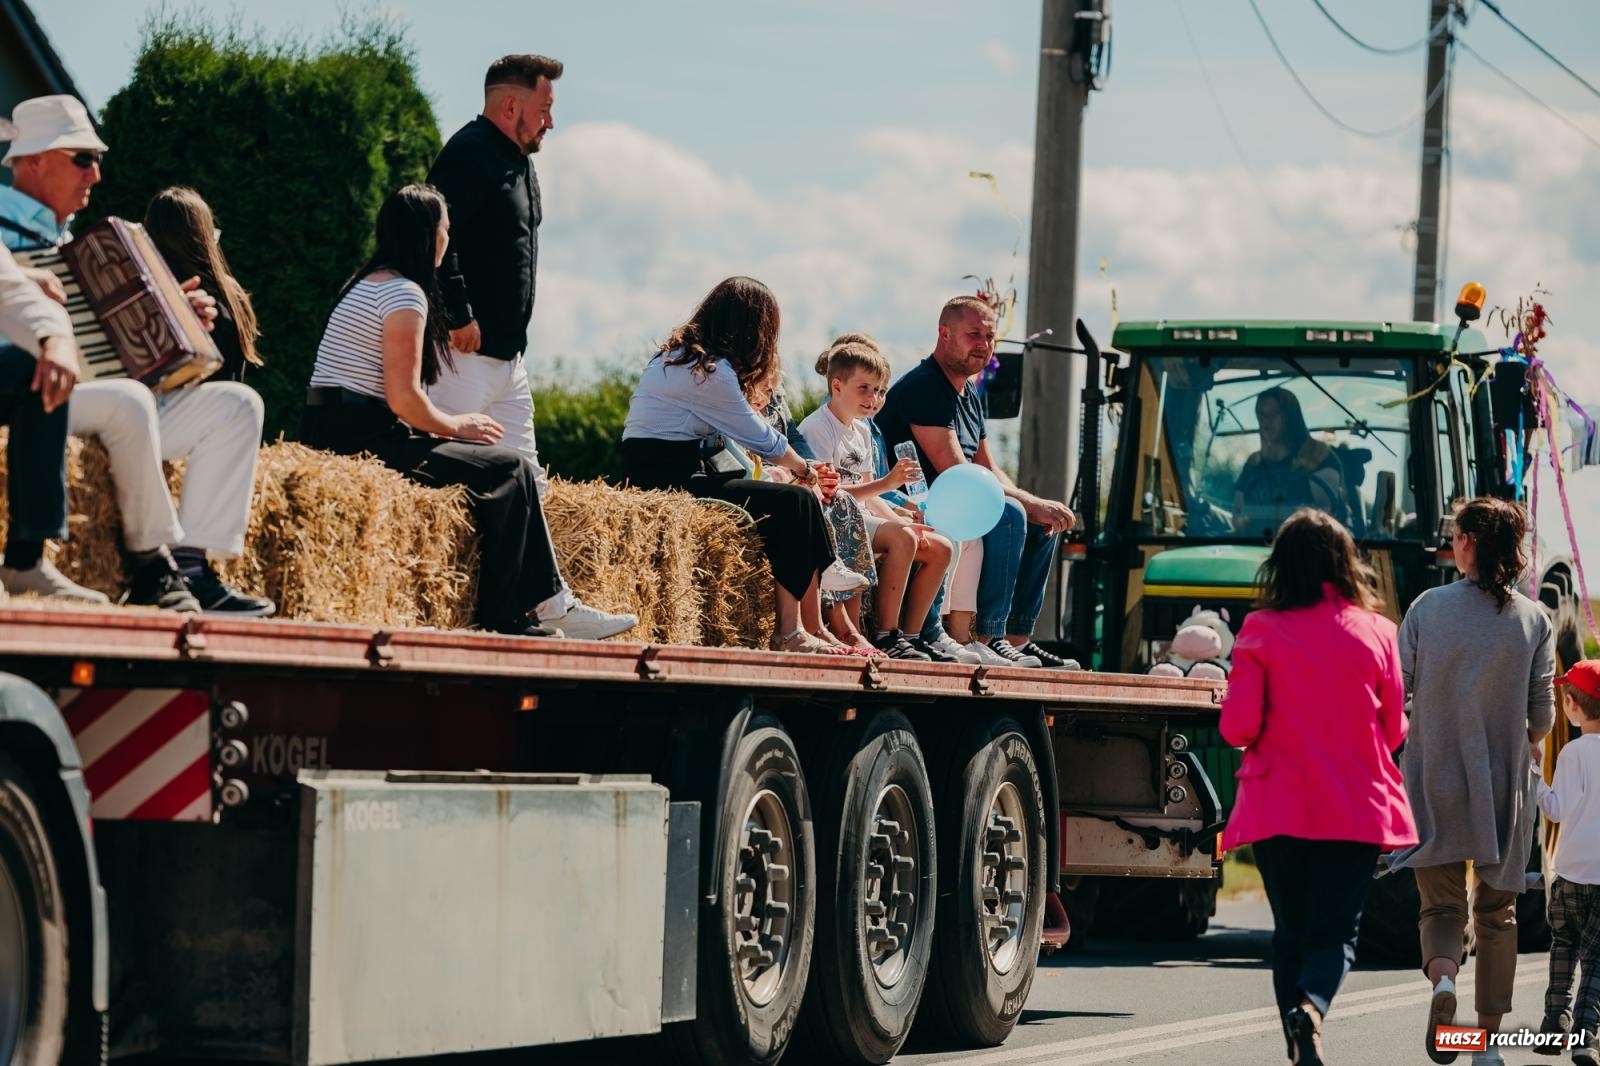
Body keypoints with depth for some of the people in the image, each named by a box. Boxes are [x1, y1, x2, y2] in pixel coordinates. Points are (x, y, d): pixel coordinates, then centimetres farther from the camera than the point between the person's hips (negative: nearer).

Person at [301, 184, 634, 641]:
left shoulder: (368, 283, 20)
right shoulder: (404, 294, -12)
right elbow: (403, 398, -19)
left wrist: (446, 426, 11)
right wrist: (455, 426, -1)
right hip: (365, 438, -10)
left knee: (506, 468, 13)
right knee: (510, 469, -7)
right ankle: (507, 617, -4)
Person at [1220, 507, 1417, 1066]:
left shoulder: (1261, 632, -6)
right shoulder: (1376, 633, -1)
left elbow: (1238, 728, -9)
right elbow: (1394, 731, 4)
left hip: (1279, 809, 0)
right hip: (1357, 810, 0)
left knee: (1291, 932, 13)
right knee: (1335, 930, 4)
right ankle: (1312, 1005, -26)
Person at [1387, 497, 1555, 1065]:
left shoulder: (1428, 607, -5)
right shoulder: (1534, 620, -3)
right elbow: (1542, 717, -2)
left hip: (1435, 782, 0)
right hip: (1504, 786, 1)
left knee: (1441, 904, 9)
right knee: (1496, 912, 13)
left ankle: (1442, 976, -23)